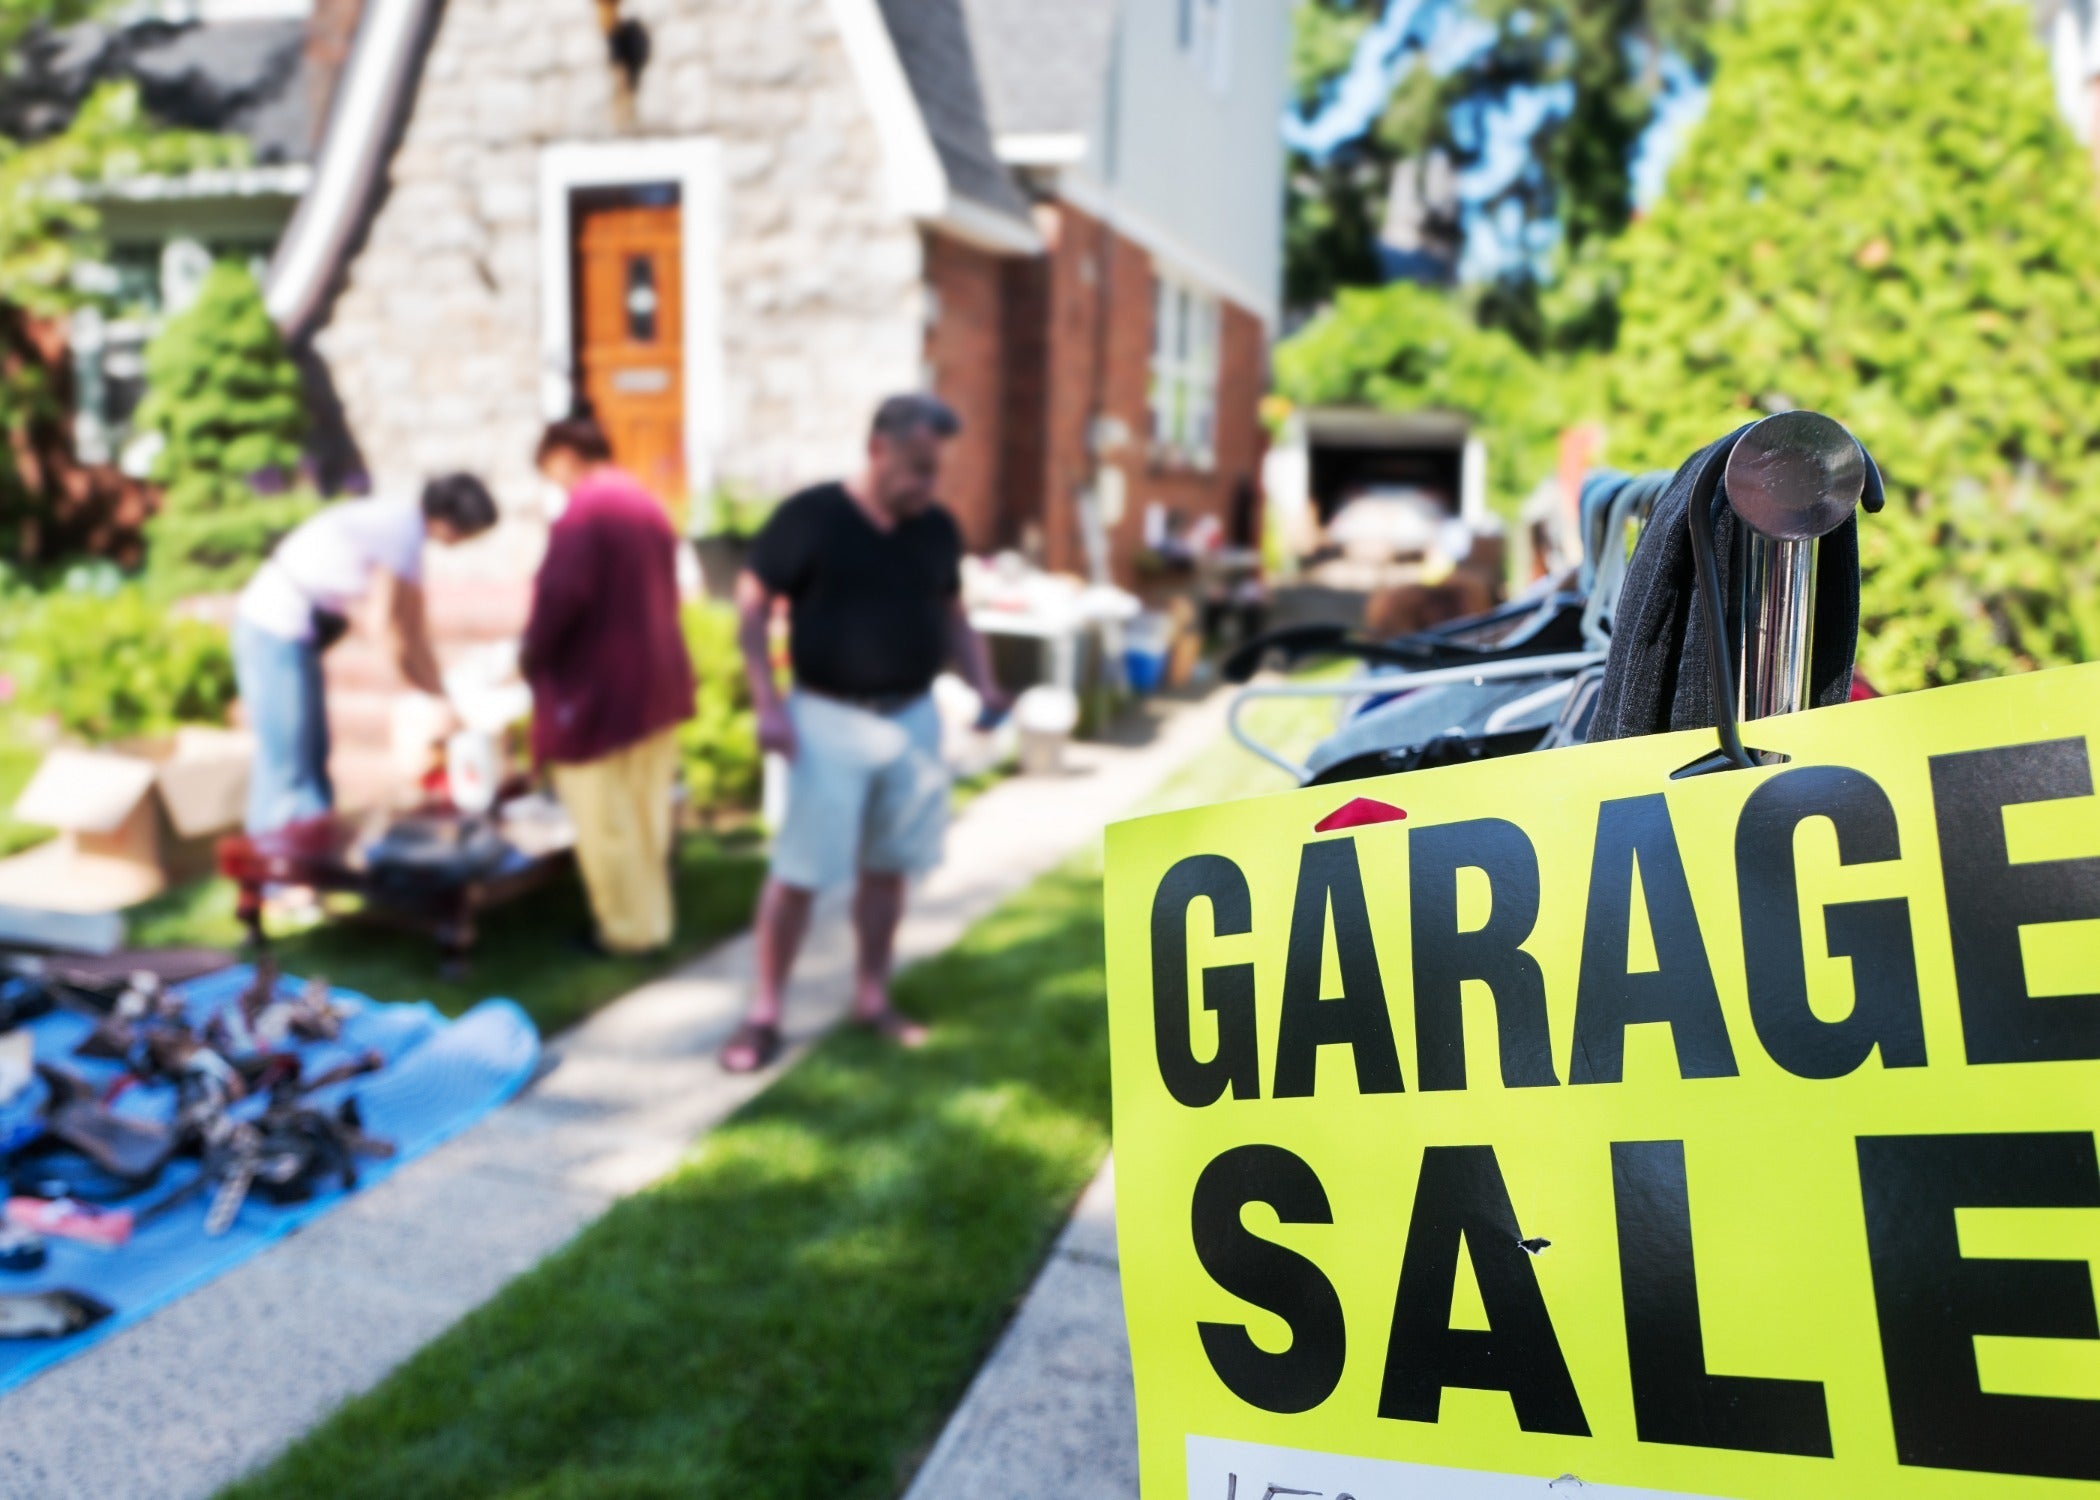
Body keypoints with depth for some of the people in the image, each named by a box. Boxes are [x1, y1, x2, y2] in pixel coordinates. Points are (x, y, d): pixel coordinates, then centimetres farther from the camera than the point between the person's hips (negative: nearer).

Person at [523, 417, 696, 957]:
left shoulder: (586, 508, -16)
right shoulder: (647, 504, 12)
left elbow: (560, 594, -25)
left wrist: (534, 657, -9)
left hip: (599, 689, -9)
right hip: (660, 683, 9)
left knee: (606, 820, 4)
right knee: (648, 810, 18)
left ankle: (628, 929, 13)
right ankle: (654, 913, 28)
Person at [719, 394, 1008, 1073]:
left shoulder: (937, 528, 4)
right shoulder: (810, 517, -10)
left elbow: (952, 615, 15)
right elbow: (752, 605, -6)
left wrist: (983, 684, -1)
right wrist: (767, 704, -13)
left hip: (913, 718, 5)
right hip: (829, 719, -4)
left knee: (888, 867, 12)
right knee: (799, 872, -1)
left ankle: (872, 999, 27)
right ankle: (764, 1015, 11)